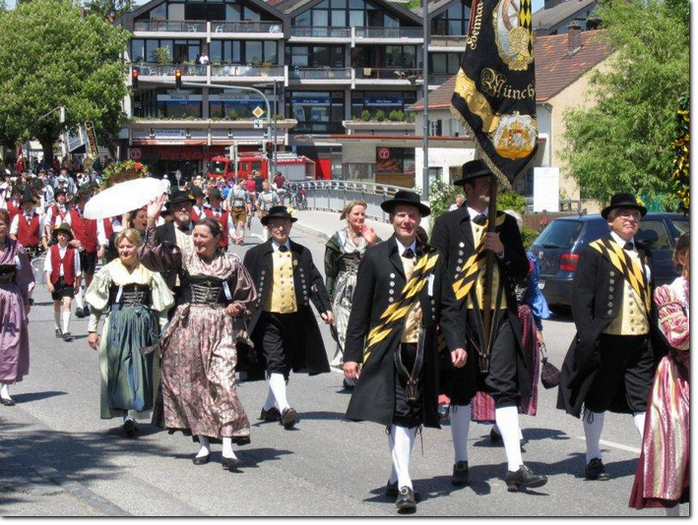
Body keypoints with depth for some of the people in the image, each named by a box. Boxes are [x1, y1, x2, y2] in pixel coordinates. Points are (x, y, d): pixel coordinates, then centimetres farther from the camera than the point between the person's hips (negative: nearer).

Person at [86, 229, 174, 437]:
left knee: (141, 368, -2)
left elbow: (160, 305, 9)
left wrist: (164, 330, 5)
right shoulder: (109, 271, 5)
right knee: (119, 367, -4)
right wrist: (92, 329, 5)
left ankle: (131, 414, 2)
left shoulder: (149, 271, 6)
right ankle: (129, 415, -2)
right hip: (117, 324, -1)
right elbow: (96, 303, 8)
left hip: (143, 324, 1)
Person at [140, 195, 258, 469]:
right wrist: (152, 222, -11)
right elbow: (151, 254, -4)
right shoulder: (183, 258, 7)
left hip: (219, 327, -2)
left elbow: (248, 296, 13)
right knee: (192, 384, 5)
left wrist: (237, 309, -5)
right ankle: (204, 444, 15)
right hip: (187, 326, 2)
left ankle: (227, 447, -17)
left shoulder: (231, 263, 5)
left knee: (222, 381, -13)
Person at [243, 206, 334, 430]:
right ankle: (284, 408, -28)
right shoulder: (256, 254, 3)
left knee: (285, 365, 11)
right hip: (269, 318, -4)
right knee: (275, 363, -16)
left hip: (296, 317, 4)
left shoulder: (302, 254, 10)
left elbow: (315, 282, 7)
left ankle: (270, 407, 24)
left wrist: (325, 308, -6)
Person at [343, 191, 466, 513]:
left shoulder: (433, 258, 10)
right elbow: (360, 310, 2)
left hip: (422, 351, 3)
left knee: (412, 416, 9)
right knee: (397, 415, -10)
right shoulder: (375, 257, 2)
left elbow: (447, 306, 9)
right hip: (386, 351, -3)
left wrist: (456, 343, -5)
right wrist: (352, 354, -3)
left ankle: (396, 479, 23)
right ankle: (404, 487, -14)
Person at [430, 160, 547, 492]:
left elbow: (522, 271, 12)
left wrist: (502, 251, -7)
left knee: (506, 389, -4)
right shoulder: (447, 224, 2)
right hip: (462, 315, -2)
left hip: (501, 315, 2)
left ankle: (515, 468, -8)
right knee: (461, 390, 6)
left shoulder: (506, 224, 13)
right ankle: (461, 464, 18)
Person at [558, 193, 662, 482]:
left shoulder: (644, 254, 15)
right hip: (606, 340, -4)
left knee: (643, 401, 3)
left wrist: (656, 336, 11)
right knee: (597, 401, 6)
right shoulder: (594, 253, -3)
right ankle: (593, 460, 16)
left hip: (641, 341, 5)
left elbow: (650, 296, 18)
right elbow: (581, 298, -8)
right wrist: (588, 339, -15)